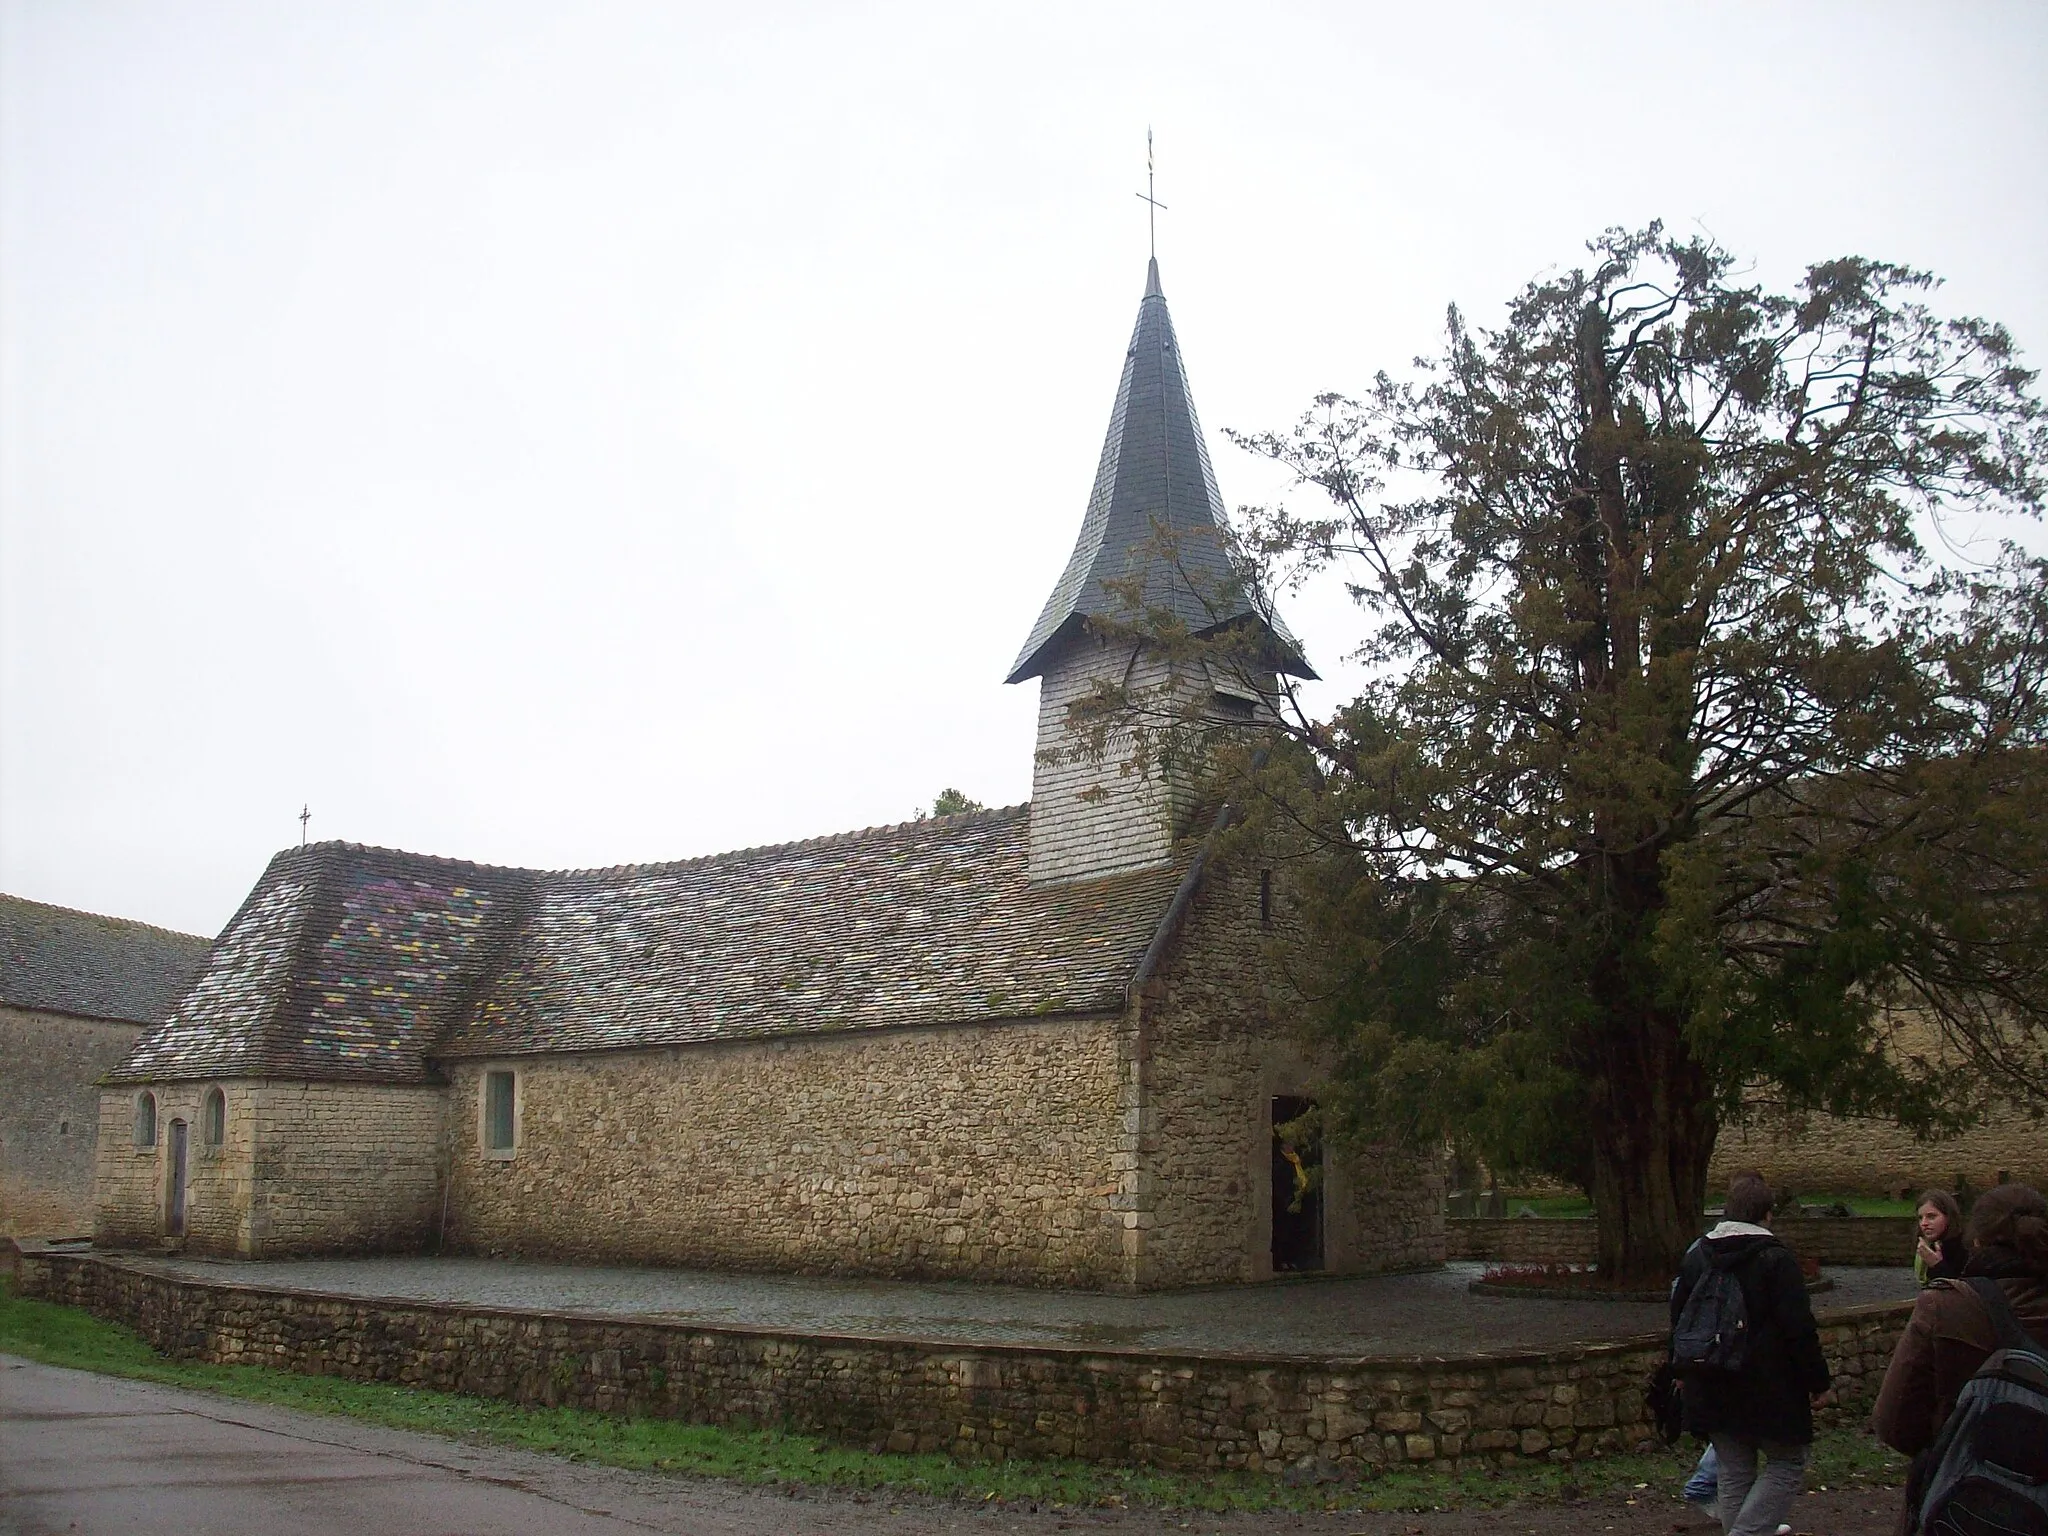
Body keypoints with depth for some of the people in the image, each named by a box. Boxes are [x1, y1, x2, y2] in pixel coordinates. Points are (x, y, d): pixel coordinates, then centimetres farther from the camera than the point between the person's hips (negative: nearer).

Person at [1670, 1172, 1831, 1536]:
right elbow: (1800, 1329, -14)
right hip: (1769, 1390, -5)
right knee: (1787, 1465, 6)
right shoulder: (1775, 1259, -12)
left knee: (1733, 1472, 13)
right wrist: (1817, 1380, -3)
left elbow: (1678, 1320, 14)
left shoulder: (1696, 1256, 6)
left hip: (1712, 1392, 6)